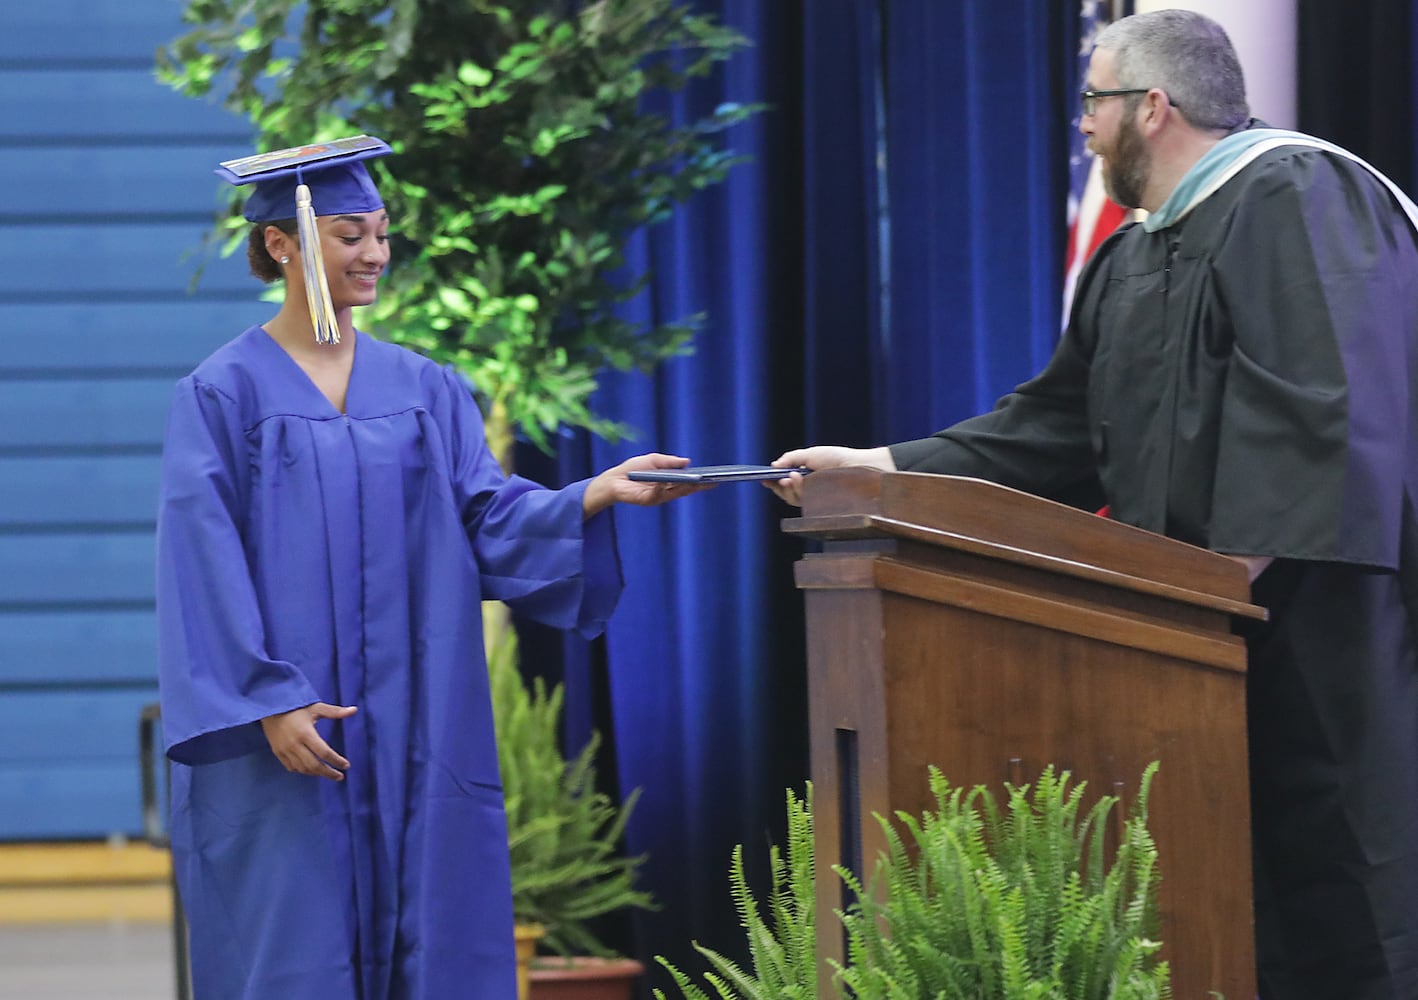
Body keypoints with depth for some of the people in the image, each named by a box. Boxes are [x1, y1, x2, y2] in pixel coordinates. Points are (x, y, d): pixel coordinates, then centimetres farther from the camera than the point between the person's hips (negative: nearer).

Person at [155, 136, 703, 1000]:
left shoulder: (426, 391, 12)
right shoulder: (224, 394, -3)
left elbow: (489, 515, 2)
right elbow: (206, 566, -8)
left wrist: (595, 495, -15)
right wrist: (269, 703, -17)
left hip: (416, 744, 5)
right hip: (282, 740, -4)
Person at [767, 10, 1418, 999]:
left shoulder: (1292, 198, -10)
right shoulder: (1133, 261, 19)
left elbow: (1324, 397, -21)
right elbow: (1052, 429, 21)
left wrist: (1251, 560, -25)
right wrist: (884, 466, 18)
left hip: (1319, 621, -9)